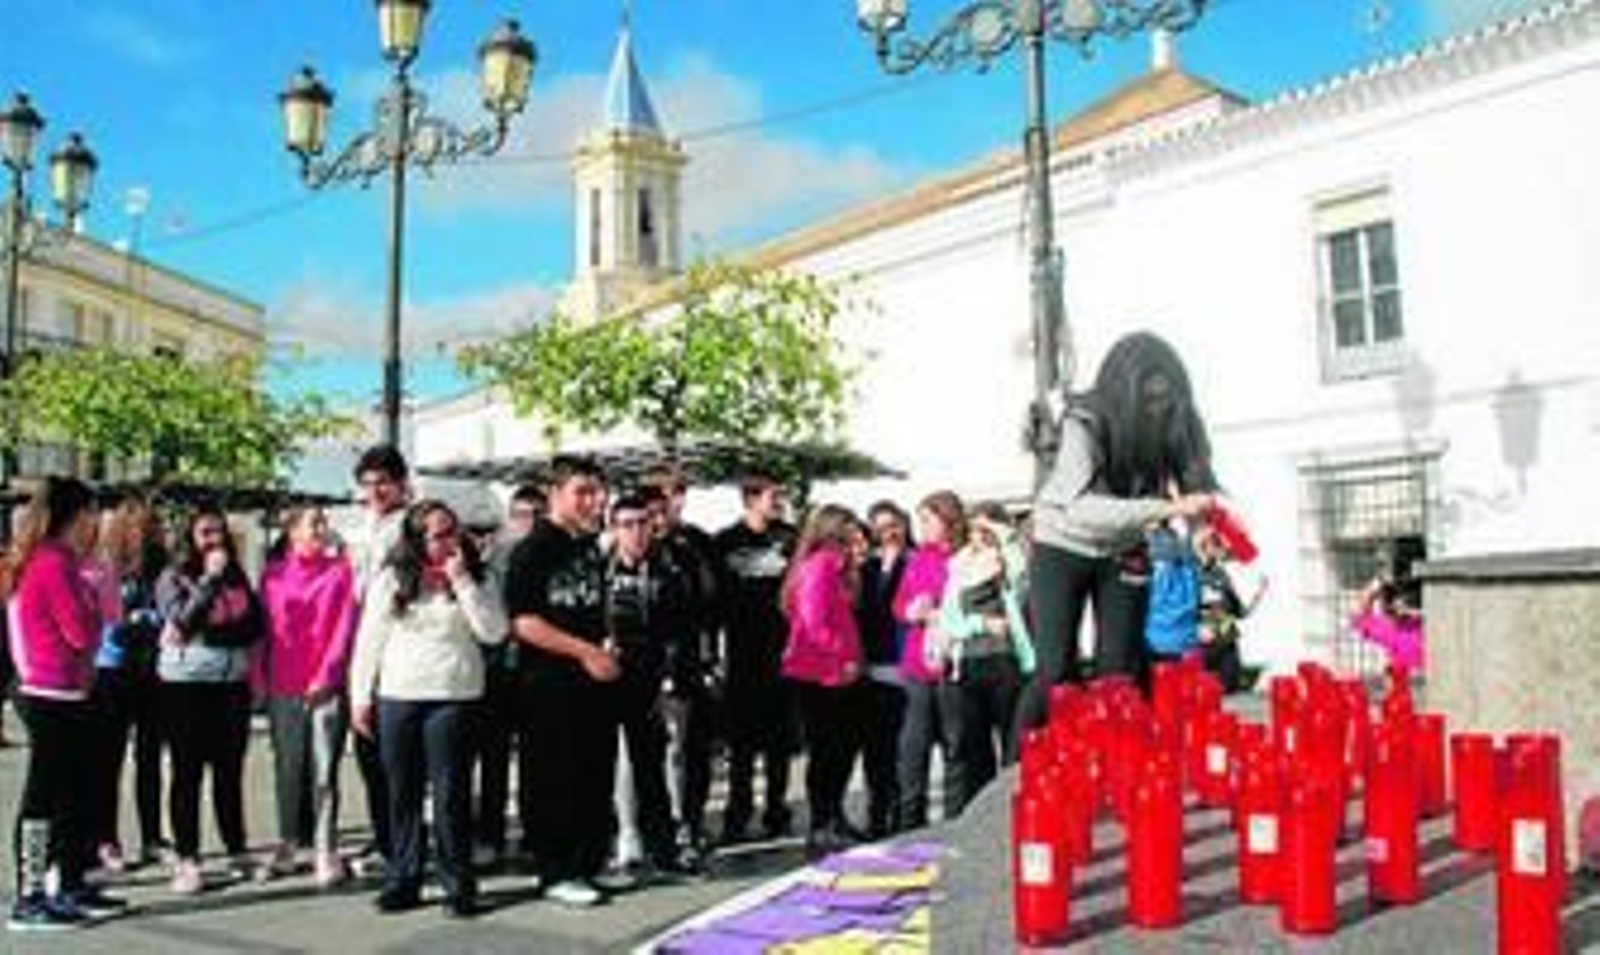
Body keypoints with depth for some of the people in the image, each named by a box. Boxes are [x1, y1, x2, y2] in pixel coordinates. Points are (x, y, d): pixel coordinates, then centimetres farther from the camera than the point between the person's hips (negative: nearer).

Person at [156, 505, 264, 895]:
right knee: (188, 773, 1)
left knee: (230, 771, 9)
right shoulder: (173, 577, 0)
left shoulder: (237, 576, 10)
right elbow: (183, 620, -15)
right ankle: (186, 860, 7)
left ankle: (238, 853, 18)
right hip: (186, 684, -3)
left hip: (233, 683, 3)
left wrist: (211, 633, -7)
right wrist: (210, 579, -15)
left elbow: (255, 626, 6)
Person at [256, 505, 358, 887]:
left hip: (326, 687, -2)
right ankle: (288, 844, 21)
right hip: (283, 689, 3)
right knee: (287, 769, 11)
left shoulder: (340, 570, 2)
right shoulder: (273, 573, 8)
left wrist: (326, 675, -8)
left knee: (324, 771, -3)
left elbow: (345, 626, -2)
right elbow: (263, 629, 10)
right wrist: (259, 680, 5)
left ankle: (326, 851, 1)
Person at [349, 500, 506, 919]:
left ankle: (458, 885, 5)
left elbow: (494, 632, -8)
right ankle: (402, 880, 18)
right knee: (402, 794, 8)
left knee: (451, 793, -2)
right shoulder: (391, 579, 6)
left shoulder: (472, 580, 4)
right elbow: (369, 640, 9)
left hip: (453, 698, -2)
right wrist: (360, 696, 5)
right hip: (397, 697, 2)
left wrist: (462, 581, -10)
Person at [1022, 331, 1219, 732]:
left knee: (1118, 671, -1)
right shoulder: (1084, 423, -29)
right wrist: (1166, 508, -45)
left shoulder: (1171, 424, -19)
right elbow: (1082, 508, -38)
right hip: (1064, 548, -3)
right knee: (1056, 671, -7)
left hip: (1123, 554, 4)